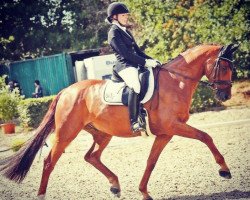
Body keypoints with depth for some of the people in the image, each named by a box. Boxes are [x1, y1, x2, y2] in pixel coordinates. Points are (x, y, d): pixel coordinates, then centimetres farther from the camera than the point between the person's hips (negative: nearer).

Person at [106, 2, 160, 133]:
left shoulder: (126, 32, 23)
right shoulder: (114, 33, -5)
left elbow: (137, 51, 22)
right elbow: (125, 53, -14)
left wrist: (151, 60, 8)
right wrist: (145, 62, -17)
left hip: (135, 65, 10)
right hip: (124, 66, -10)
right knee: (136, 86, -34)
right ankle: (134, 122, -37)